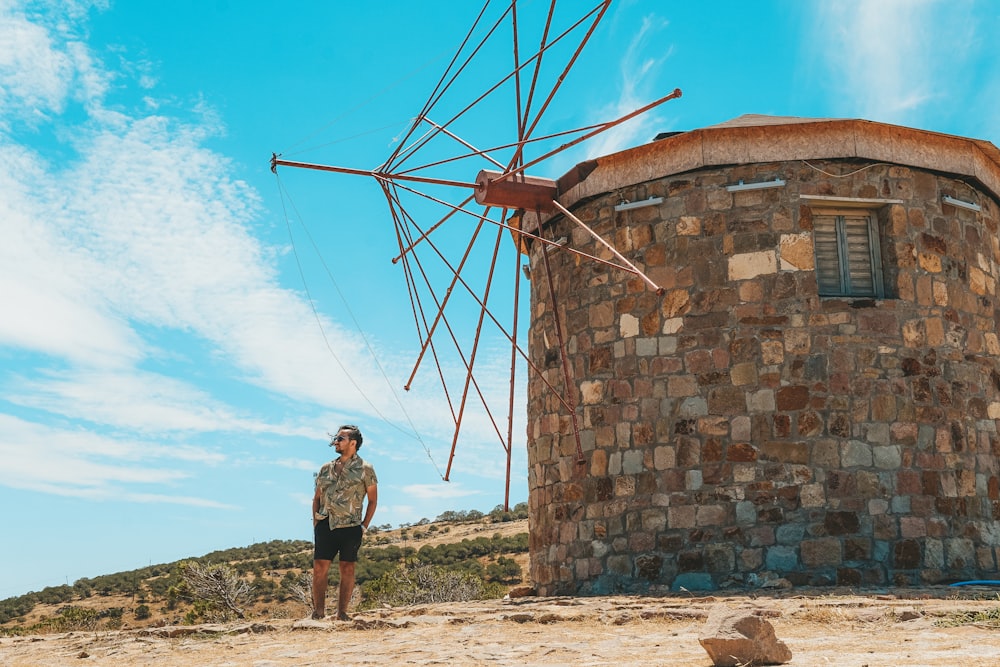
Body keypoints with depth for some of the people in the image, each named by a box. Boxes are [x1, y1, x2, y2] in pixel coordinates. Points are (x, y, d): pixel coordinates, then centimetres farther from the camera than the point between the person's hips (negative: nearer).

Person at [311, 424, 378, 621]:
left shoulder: (365, 469, 0)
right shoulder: (326, 468, 12)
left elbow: (373, 500, 4)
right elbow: (317, 497, 18)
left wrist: (364, 526, -1)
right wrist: (315, 522, 8)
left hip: (350, 527, -3)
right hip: (325, 526, 3)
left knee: (347, 569, 1)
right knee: (319, 568, -3)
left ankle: (342, 612, 8)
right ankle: (318, 612, 3)